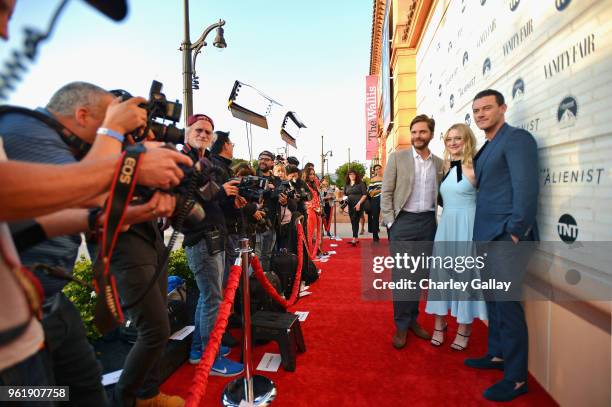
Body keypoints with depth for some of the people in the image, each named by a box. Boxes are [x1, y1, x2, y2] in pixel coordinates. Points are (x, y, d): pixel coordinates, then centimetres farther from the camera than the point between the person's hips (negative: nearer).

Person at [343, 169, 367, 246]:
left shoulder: (360, 183, -1)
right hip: (350, 205, 5)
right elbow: (345, 194, 22)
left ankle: (354, 238, -17)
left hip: (358, 205, -5)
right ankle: (356, 238, 18)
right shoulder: (347, 184, 13)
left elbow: (365, 194, -5)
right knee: (353, 222, 9)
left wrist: (359, 203, -14)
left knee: (355, 221, -14)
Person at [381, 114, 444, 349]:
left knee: (419, 275, 11)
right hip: (403, 221, -3)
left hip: (428, 223, 3)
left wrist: (438, 221, 4)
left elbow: (440, 195, 14)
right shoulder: (397, 158, -1)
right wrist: (390, 222, -8)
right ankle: (401, 325, 13)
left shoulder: (439, 163, 9)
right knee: (401, 275, 0)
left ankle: (413, 319, 27)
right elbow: (386, 192, -3)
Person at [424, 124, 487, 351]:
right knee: (441, 273, 9)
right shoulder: (446, 167, 11)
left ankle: (464, 329, 21)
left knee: (464, 275, 4)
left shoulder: (474, 168, -8)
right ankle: (439, 324, 24)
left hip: (466, 227, -6)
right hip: (445, 226, 6)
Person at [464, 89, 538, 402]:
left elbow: (526, 188, -16)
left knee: (508, 304, -2)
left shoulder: (516, 138, -7)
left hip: (507, 236, -9)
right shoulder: (486, 148, 19)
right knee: (494, 299, 17)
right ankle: (497, 355, 33)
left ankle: (516, 379, 11)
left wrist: (515, 233, -18)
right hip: (488, 236, 9)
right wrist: (480, 236, 12)